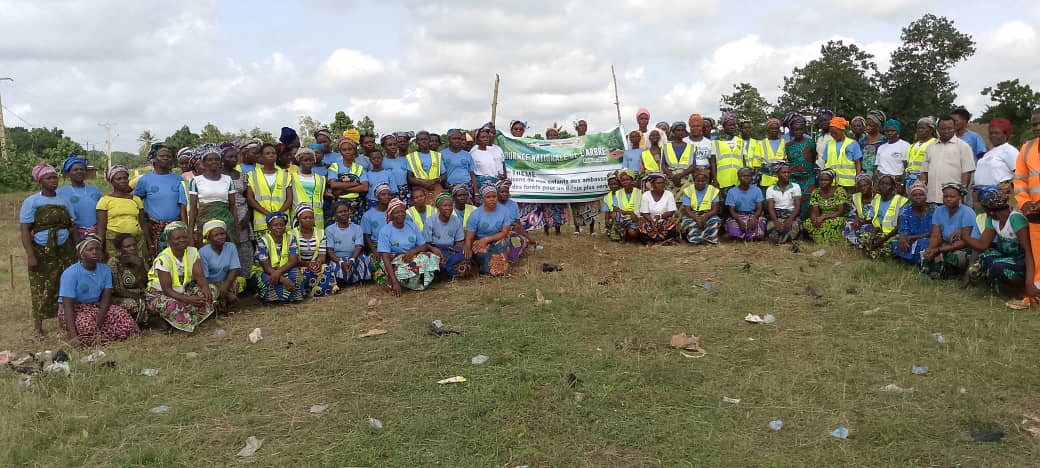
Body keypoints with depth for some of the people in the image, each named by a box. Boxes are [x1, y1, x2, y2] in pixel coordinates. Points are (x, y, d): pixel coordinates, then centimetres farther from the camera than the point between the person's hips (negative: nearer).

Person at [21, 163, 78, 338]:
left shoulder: (64, 200, 10)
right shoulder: (31, 202, -1)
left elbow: (72, 226, 13)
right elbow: (25, 230, -6)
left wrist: (78, 249, 6)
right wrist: (30, 255, -15)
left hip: (64, 251, 3)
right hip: (42, 253, -3)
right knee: (41, 290, -1)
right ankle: (38, 328, 6)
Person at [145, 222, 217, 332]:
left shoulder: (192, 252, -6)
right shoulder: (163, 259, -22)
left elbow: (199, 276, -13)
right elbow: (166, 289, -25)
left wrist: (205, 287, -37)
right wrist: (187, 299, -40)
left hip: (184, 291, 6)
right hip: (160, 294, -6)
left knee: (211, 289, -14)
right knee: (171, 305, -39)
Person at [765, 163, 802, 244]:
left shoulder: (795, 187, 8)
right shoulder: (770, 189, 7)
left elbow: (797, 206, -1)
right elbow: (770, 208, -4)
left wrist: (790, 219, -21)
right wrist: (776, 221, -25)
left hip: (791, 214, 0)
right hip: (776, 215, 0)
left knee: (795, 226, -36)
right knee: (771, 226, -35)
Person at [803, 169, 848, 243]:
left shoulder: (840, 191, -10)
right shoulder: (816, 192, 3)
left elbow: (840, 212, -14)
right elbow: (814, 211, -1)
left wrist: (823, 217, -24)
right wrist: (814, 218, -26)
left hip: (837, 219, -4)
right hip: (821, 219, 4)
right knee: (807, 223, -26)